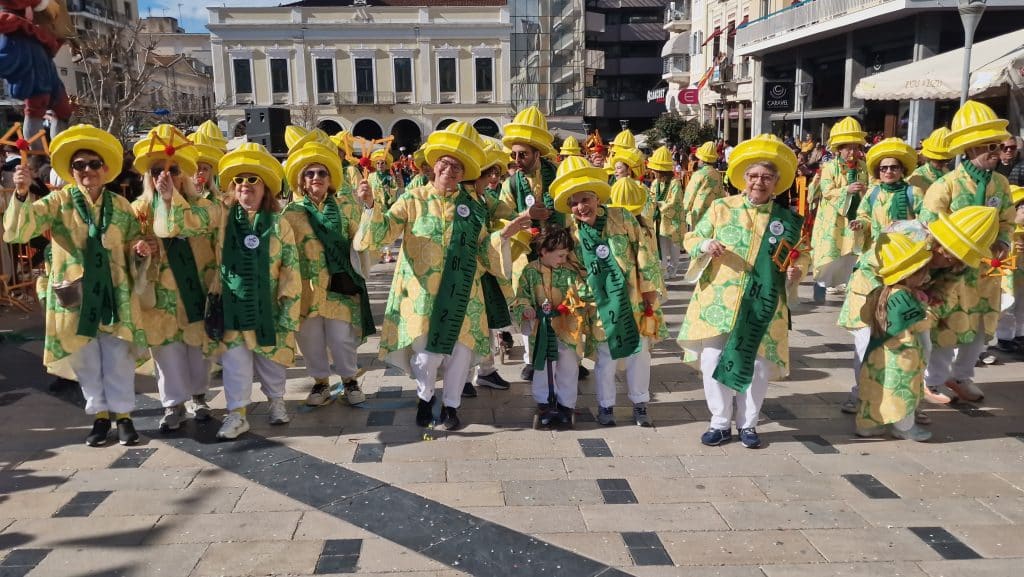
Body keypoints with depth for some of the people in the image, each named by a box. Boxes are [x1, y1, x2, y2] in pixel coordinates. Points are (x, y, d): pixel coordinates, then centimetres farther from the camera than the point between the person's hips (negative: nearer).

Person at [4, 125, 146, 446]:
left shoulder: (121, 206, 3)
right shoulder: (59, 202, -5)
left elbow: (131, 244, 17)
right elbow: (16, 232, -17)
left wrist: (138, 249, -8)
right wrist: (21, 195, -33)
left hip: (114, 295, 1)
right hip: (75, 294, -1)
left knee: (119, 359, 8)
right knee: (86, 361, 10)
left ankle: (123, 414, 22)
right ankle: (100, 415, 26)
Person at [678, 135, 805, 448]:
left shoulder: (786, 219, 6)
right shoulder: (721, 208, 2)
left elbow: (799, 254, 17)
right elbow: (691, 239, 7)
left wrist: (797, 268, -5)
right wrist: (706, 246, -15)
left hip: (761, 306, 1)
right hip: (718, 301, -1)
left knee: (758, 364, 5)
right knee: (713, 361, -1)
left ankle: (747, 423, 26)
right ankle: (720, 423, 18)